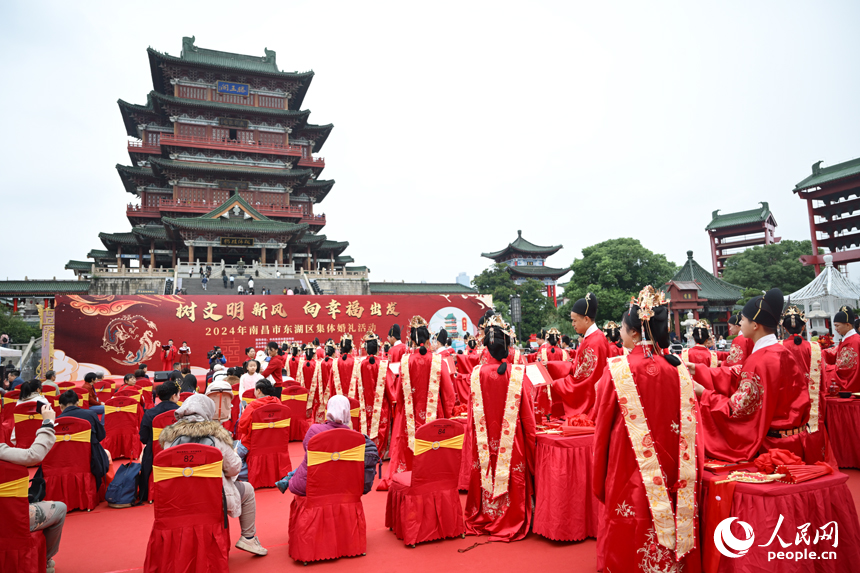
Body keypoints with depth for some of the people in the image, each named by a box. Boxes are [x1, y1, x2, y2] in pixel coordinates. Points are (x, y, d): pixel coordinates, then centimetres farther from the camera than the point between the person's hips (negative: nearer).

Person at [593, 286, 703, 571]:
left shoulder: (617, 369, -13)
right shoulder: (679, 370, -4)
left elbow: (603, 427, -6)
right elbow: (689, 427, 1)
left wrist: (599, 481, 6)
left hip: (630, 472, -3)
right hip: (670, 476, 4)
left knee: (629, 541, 10)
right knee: (671, 532, 16)